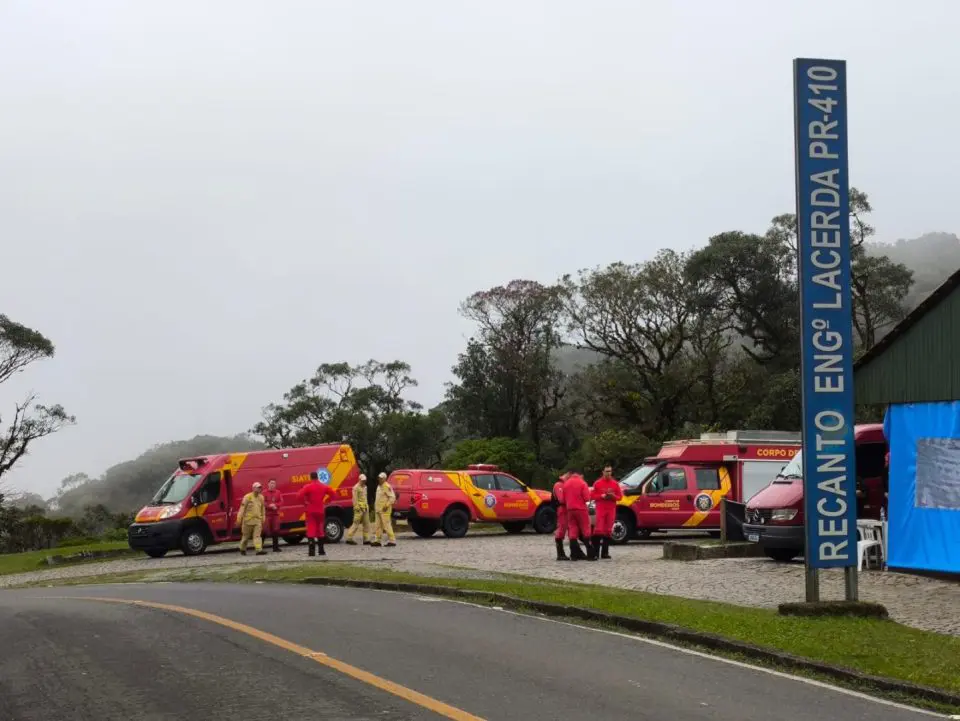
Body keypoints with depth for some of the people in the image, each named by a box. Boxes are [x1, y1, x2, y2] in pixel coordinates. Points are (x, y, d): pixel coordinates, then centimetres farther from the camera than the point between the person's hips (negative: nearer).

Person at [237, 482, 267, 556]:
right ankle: (242, 549, 27)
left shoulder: (261, 497, 8)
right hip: (248, 519, -3)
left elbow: (262, 509, 17)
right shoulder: (247, 497, -7)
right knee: (246, 536, 8)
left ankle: (259, 550, -20)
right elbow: (242, 508, -8)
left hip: (258, 520, 3)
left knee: (257, 535, -9)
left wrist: (263, 519, 16)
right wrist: (239, 519, -11)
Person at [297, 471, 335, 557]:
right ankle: (321, 550, 17)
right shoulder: (324, 486, 5)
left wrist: (305, 503, -8)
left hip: (311, 511, -4)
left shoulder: (308, 487, -9)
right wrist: (325, 502, 9)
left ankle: (312, 551, -10)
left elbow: (300, 496, -21)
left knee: (311, 530, -3)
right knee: (320, 530, 14)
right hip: (320, 511, 4)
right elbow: (332, 494, 7)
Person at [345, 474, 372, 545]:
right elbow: (355, 498, -14)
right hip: (359, 508, -9)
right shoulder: (356, 487, -9)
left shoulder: (365, 487, 18)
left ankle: (366, 539, 8)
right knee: (356, 523, -8)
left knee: (366, 523, 6)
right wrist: (356, 507, -20)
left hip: (365, 508, 9)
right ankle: (349, 538, -4)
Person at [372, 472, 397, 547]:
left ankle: (392, 540, -8)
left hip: (384, 510, -10)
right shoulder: (379, 487, 17)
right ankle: (377, 540, 14)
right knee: (378, 525, 10)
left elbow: (393, 497, -18)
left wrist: (387, 505, -21)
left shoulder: (387, 487, -13)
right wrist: (375, 506, 21)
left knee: (387, 525, -10)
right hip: (378, 509, 10)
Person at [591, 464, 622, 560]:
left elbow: (620, 496, 11)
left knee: (608, 530, 2)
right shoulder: (597, 483, 2)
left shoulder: (615, 483, 9)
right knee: (599, 530, -10)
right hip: (600, 509, -3)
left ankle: (605, 552, 6)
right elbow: (592, 495, 1)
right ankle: (595, 551, -6)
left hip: (611, 509, 3)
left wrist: (613, 496, -9)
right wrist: (602, 496, -13)